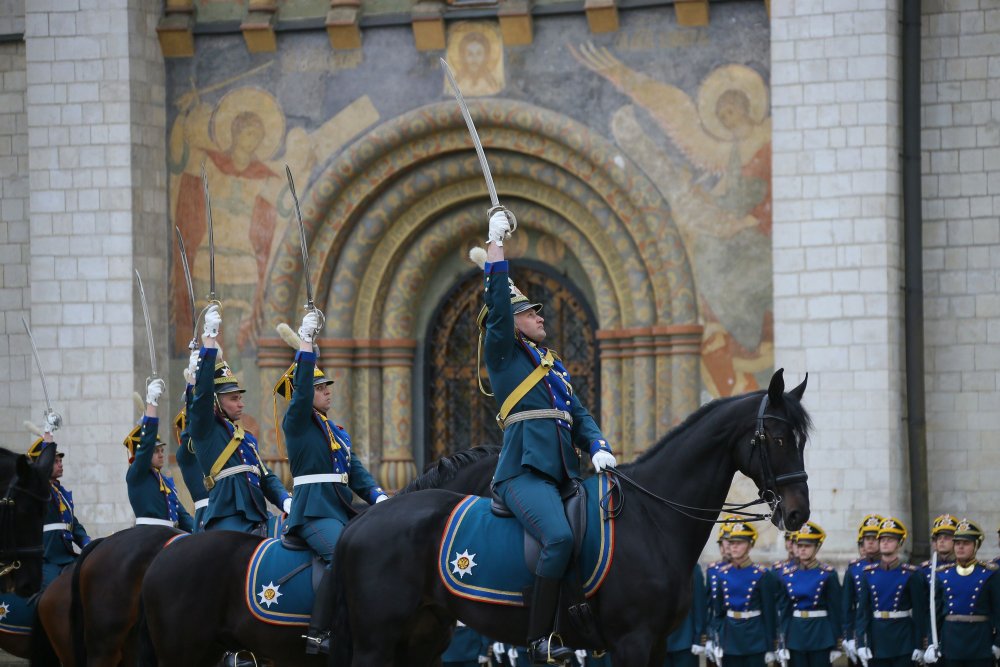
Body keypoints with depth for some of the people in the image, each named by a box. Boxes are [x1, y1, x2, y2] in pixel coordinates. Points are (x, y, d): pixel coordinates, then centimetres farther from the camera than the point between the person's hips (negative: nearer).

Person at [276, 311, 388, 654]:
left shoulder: (338, 431, 22)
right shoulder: (296, 424, 1)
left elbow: (357, 471, 16)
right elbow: (302, 390, -16)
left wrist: (378, 496, -2)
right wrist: (306, 343, -20)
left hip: (343, 510, 8)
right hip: (313, 512, -8)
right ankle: (317, 634, -32)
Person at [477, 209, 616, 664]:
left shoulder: (554, 365, 27)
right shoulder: (503, 354, 7)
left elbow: (579, 415, 20)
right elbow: (497, 306, -6)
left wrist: (598, 448, 0)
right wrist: (496, 247, -4)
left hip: (562, 471, 8)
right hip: (523, 471, -8)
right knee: (559, 538, -30)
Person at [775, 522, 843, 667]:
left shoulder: (828, 574, -4)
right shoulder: (786, 574, 5)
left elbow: (835, 610, -2)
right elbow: (783, 610, 7)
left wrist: (836, 644, -4)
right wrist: (782, 643, 3)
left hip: (820, 633, -3)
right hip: (795, 632, 3)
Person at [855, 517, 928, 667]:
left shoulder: (911, 574, -2)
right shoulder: (868, 573, 5)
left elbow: (919, 612, -2)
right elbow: (862, 611, 3)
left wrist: (919, 645, -5)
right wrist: (861, 643, -5)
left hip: (902, 640, -3)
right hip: (876, 639, 3)